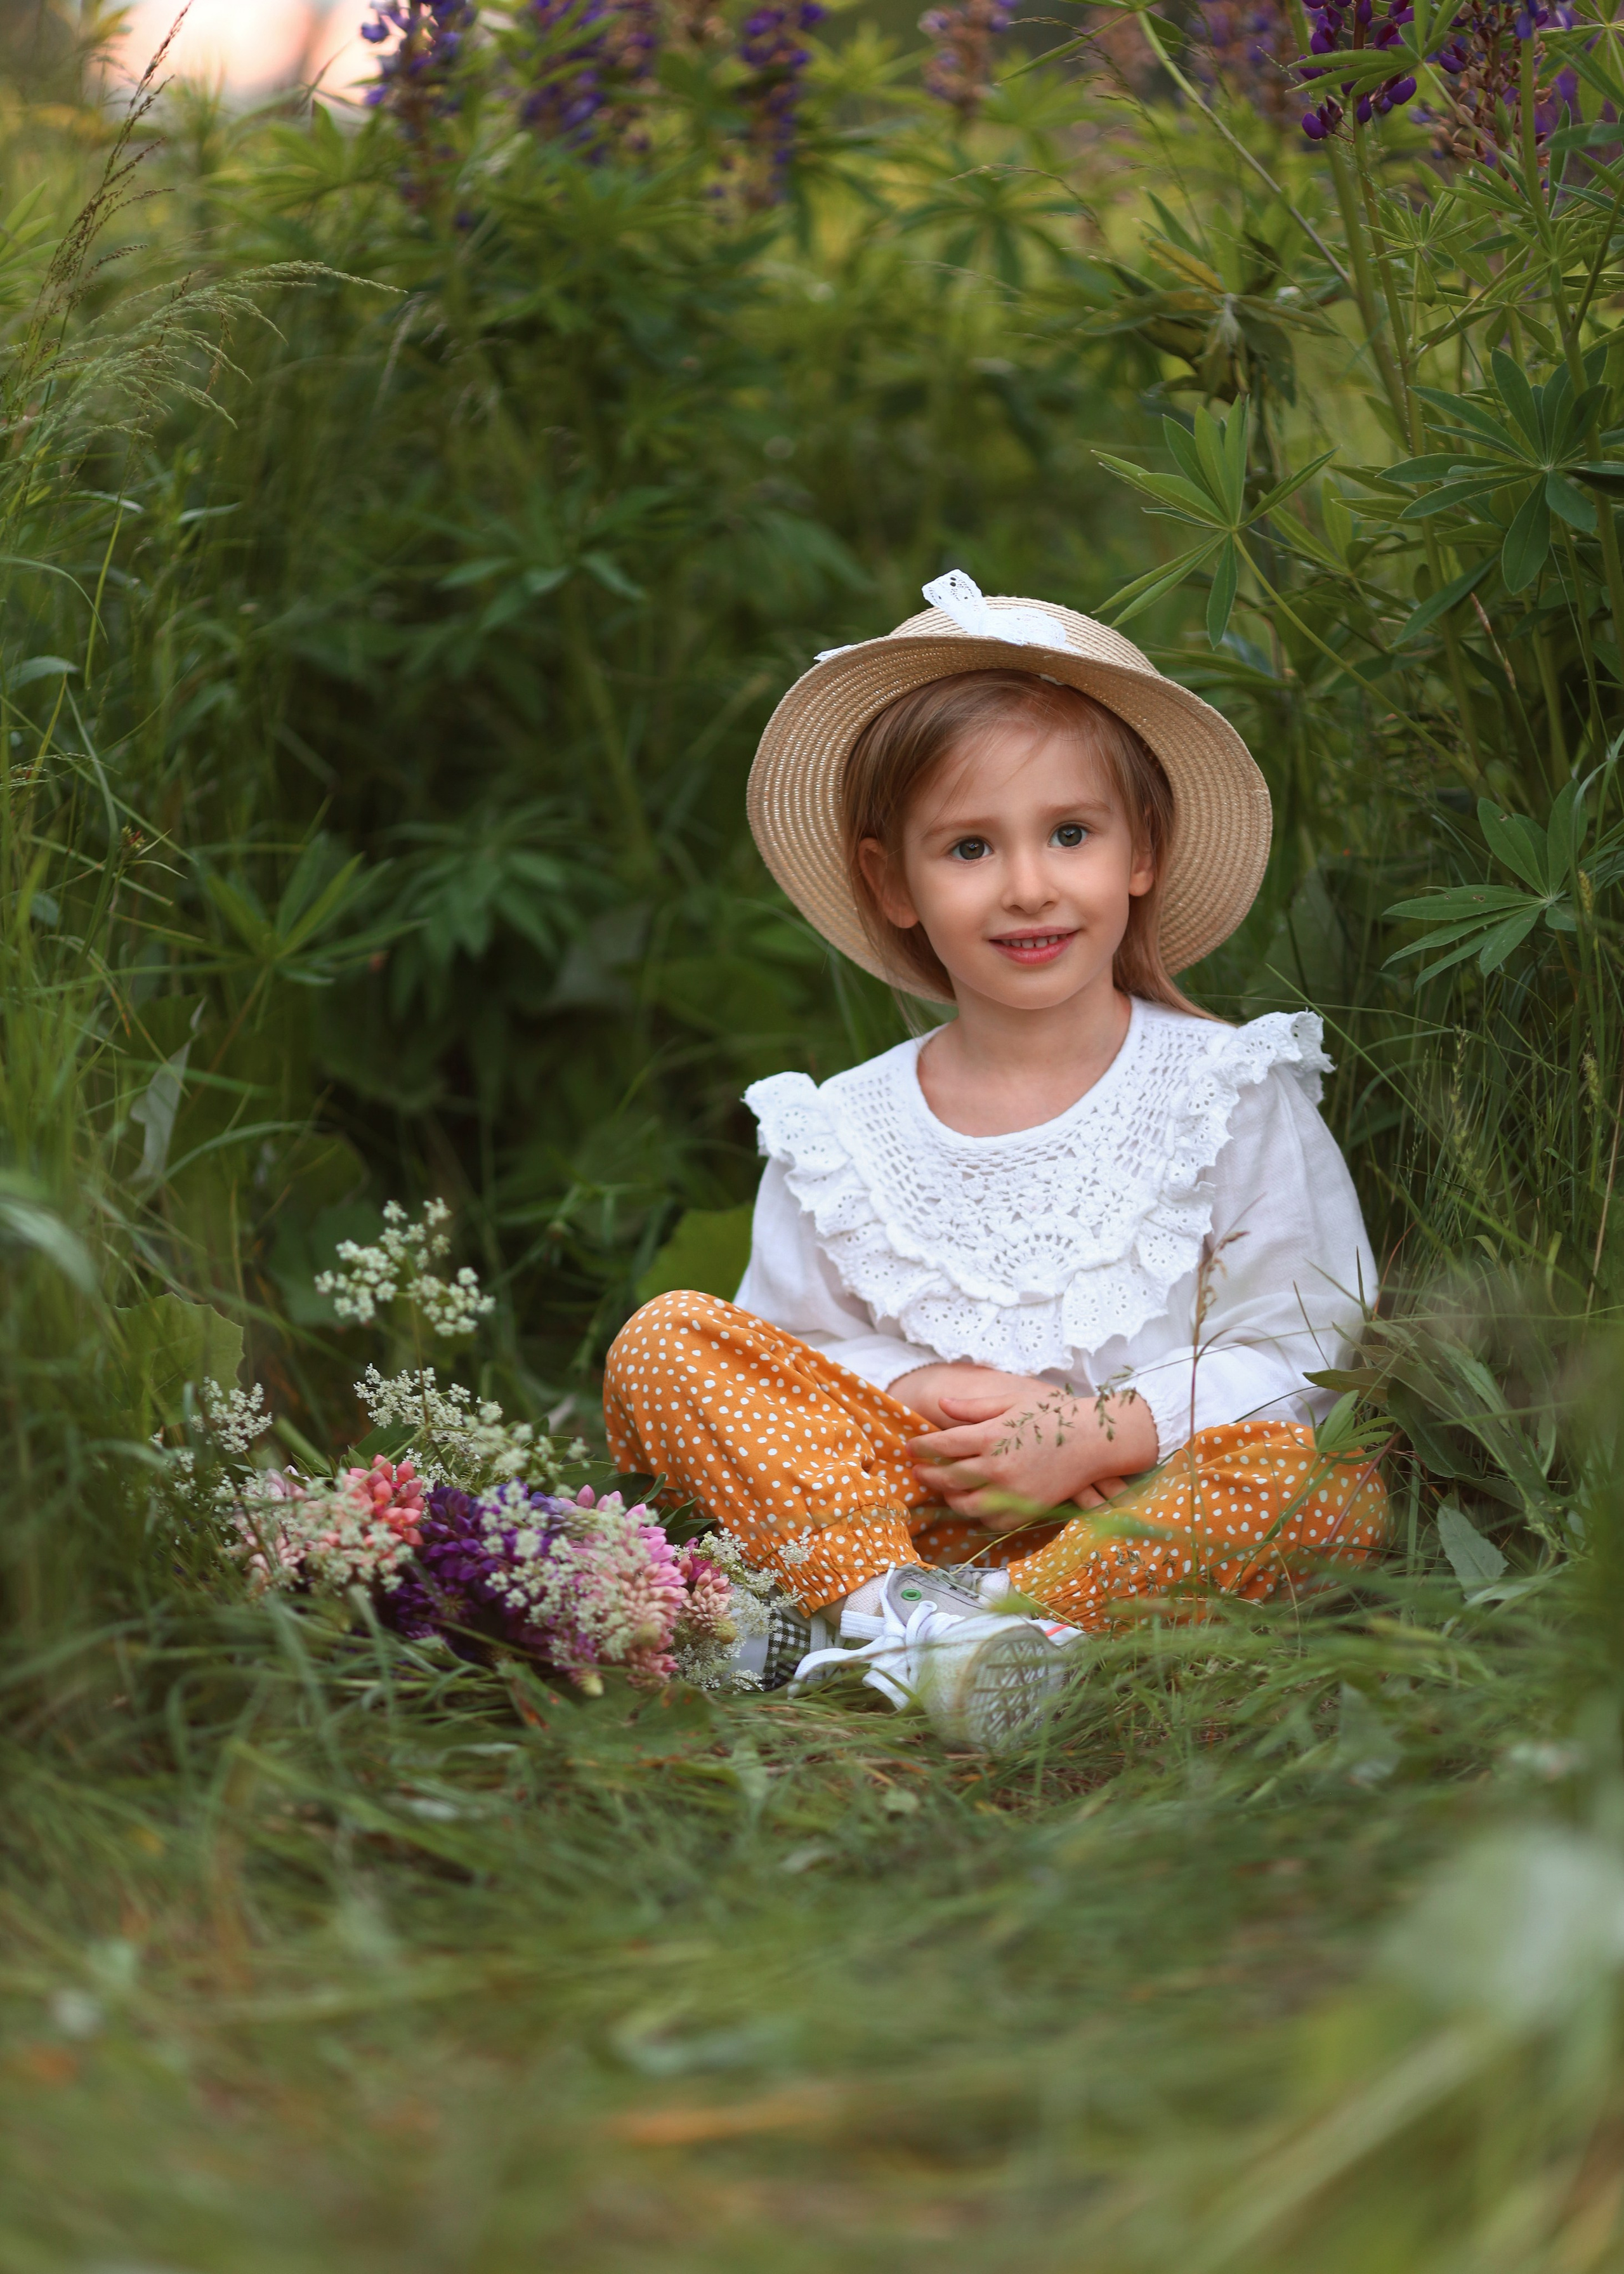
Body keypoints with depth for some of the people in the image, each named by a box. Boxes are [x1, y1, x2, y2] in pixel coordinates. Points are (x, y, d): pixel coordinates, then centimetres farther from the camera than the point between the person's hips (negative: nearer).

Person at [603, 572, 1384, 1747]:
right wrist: (932, 1395, -14)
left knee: (1324, 1478, -33)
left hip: (1132, 1508, -2)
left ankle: (961, 1629, -41)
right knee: (666, 1341, -14)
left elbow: (1309, 1351, -4)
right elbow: (792, 1354, 8)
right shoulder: (843, 1133, 8)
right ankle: (894, 1597, -33)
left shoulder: (1232, 1093, 2)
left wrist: (1105, 1432, -17)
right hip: (903, 1503, 2)